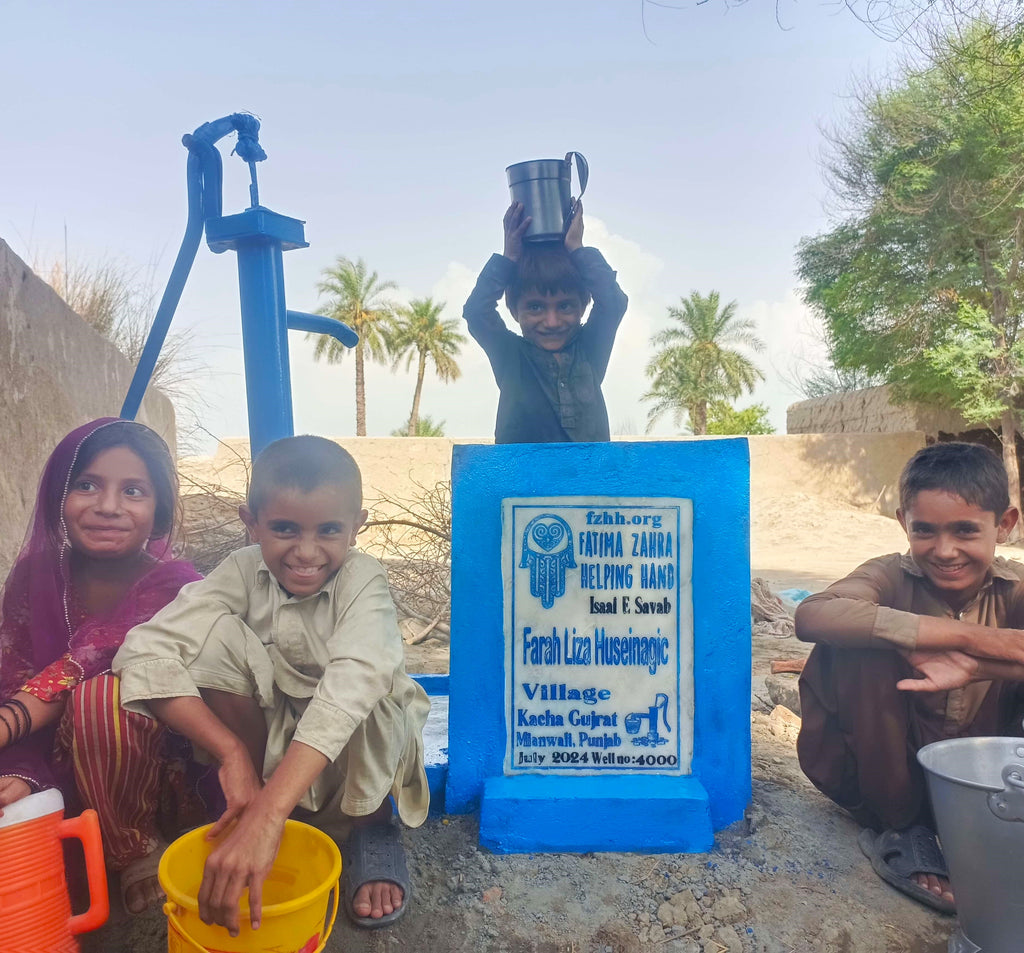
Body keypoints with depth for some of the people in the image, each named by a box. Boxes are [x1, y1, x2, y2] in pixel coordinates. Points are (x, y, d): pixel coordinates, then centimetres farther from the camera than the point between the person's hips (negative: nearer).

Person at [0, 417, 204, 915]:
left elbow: (78, 671, -26)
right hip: (62, 765, 5)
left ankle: (136, 850, -10)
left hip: (149, 758, -4)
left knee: (102, 695, -34)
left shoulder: (174, 587, -19)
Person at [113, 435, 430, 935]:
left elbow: (351, 687, -44)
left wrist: (267, 815, -54)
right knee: (216, 634, -23)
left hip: (361, 748, -1)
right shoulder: (244, 571, -18)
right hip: (270, 737, 2)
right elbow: (145, 650, -28)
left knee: (372, 675, -36)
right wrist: (233, 753, -37)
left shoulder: (363, 581, -27)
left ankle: (372, 825, -4)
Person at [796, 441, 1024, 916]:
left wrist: (977, 667, -42)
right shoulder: (892, 577, -15)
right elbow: (811, 615, -39)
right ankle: (897, 827, -7)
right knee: (859, 645, -27)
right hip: (892, 774, 0)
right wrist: (965, 635, -37)